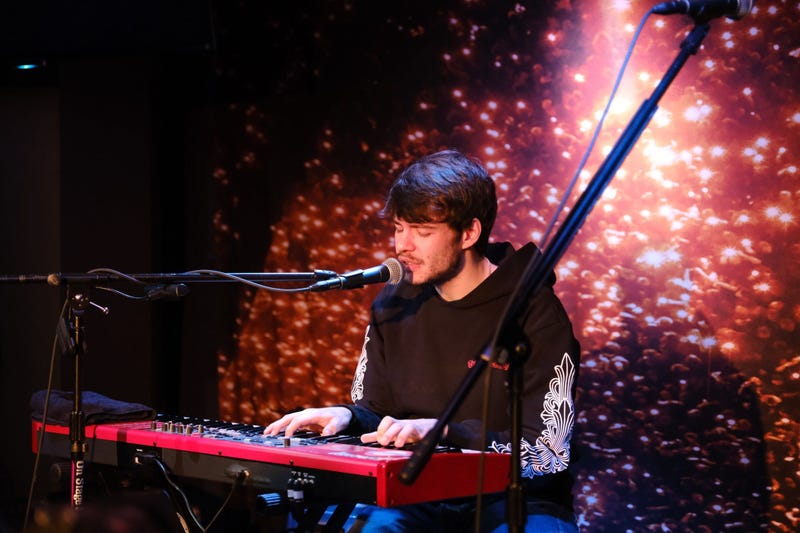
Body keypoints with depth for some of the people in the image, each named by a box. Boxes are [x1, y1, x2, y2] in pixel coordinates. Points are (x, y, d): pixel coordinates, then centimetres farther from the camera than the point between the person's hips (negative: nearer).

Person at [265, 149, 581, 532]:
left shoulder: (533, 312, -11)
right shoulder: (395, 304, 7)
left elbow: (548, 451, -16)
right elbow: (376, 414, 15)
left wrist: (442, 431, -27)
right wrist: (347, 417, -9)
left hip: (512, 500, -4)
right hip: (415, 497, 5)